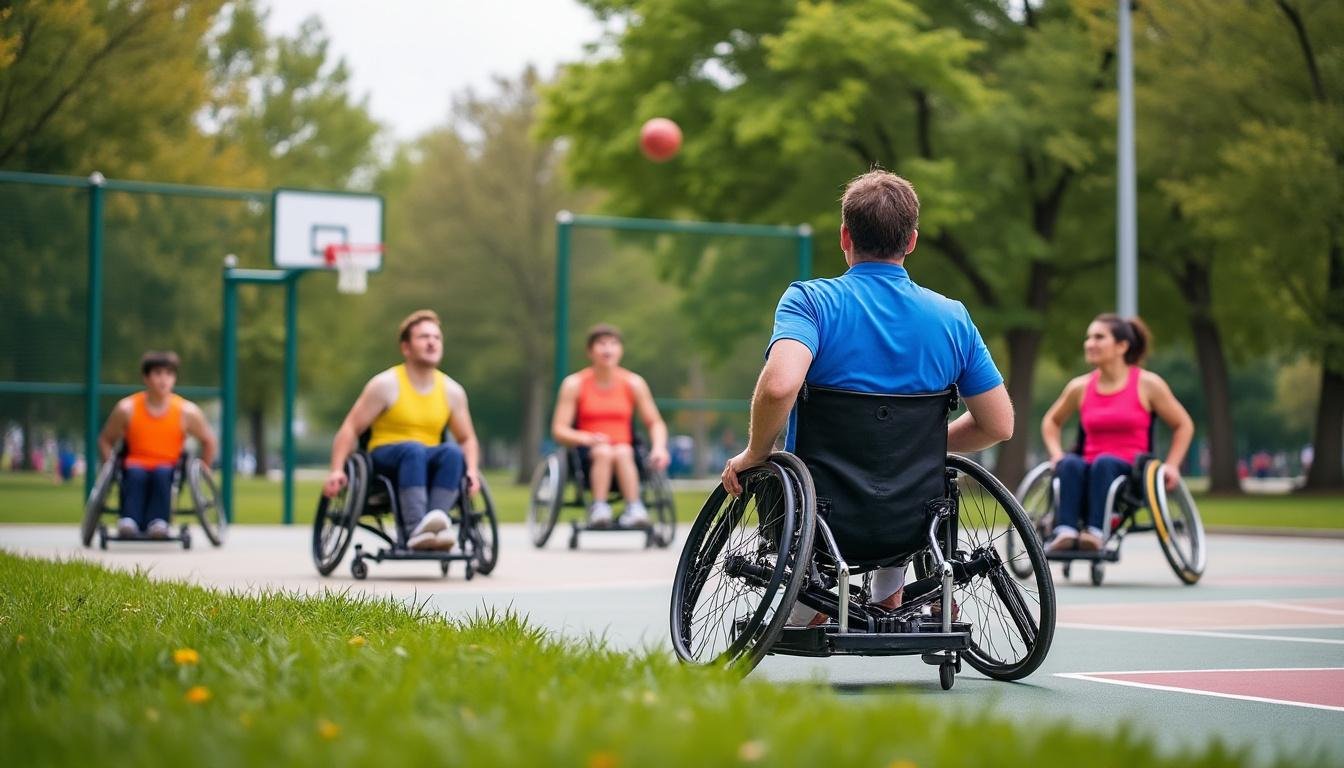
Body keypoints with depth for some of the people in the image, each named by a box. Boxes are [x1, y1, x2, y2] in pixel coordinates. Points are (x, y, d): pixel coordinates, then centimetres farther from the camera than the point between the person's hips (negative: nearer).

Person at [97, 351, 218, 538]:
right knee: (135, 474, -36)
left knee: (162, 473, -36)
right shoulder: (127, 409, -2)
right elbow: (105, 441, 11)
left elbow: (208, 441, 12)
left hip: (169, 468, 0)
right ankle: (128, 521, -49)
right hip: (136, 465, 0)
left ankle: (159, 521, -46)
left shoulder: (187, 412, -3)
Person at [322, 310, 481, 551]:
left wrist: (472, 471, -4)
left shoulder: (452, 391, 7)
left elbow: (467, 439, 16)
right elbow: (350, 429, -5)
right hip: (385, 457, -3)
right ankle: (415, 529, -51)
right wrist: (337, 470, -17)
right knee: (413, 449, -37)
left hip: (427, 466, 3)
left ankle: (436, 520, -43)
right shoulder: (386, 384, -4)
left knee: (453, 452, -30)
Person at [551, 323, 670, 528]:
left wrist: (659, 447, -12)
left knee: (623, 452, -34)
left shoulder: (634, 383, 8)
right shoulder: (574, 384, 3)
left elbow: (655, 423, 10)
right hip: (587, 455, -1)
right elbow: (558, 430, -2)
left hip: (624, 452, 1)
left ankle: (634, 509, -44)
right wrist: (586, 438, -22)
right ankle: (598, 508, -41)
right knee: (604, 451, -35)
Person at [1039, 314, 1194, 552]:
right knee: (1070, 463, -32)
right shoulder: (1080, 388, 9)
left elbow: (1184, 425, 10)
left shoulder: (1148, 385, 1)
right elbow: (1051, 421, 26)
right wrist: (1056, 453, 9)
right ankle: (1065, 531, -47)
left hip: (1132, 475, -2)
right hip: (1090, 473, 2)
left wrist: (1171, 465, 1)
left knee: (1104, 462, -36)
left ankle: (1096, 532, -46)